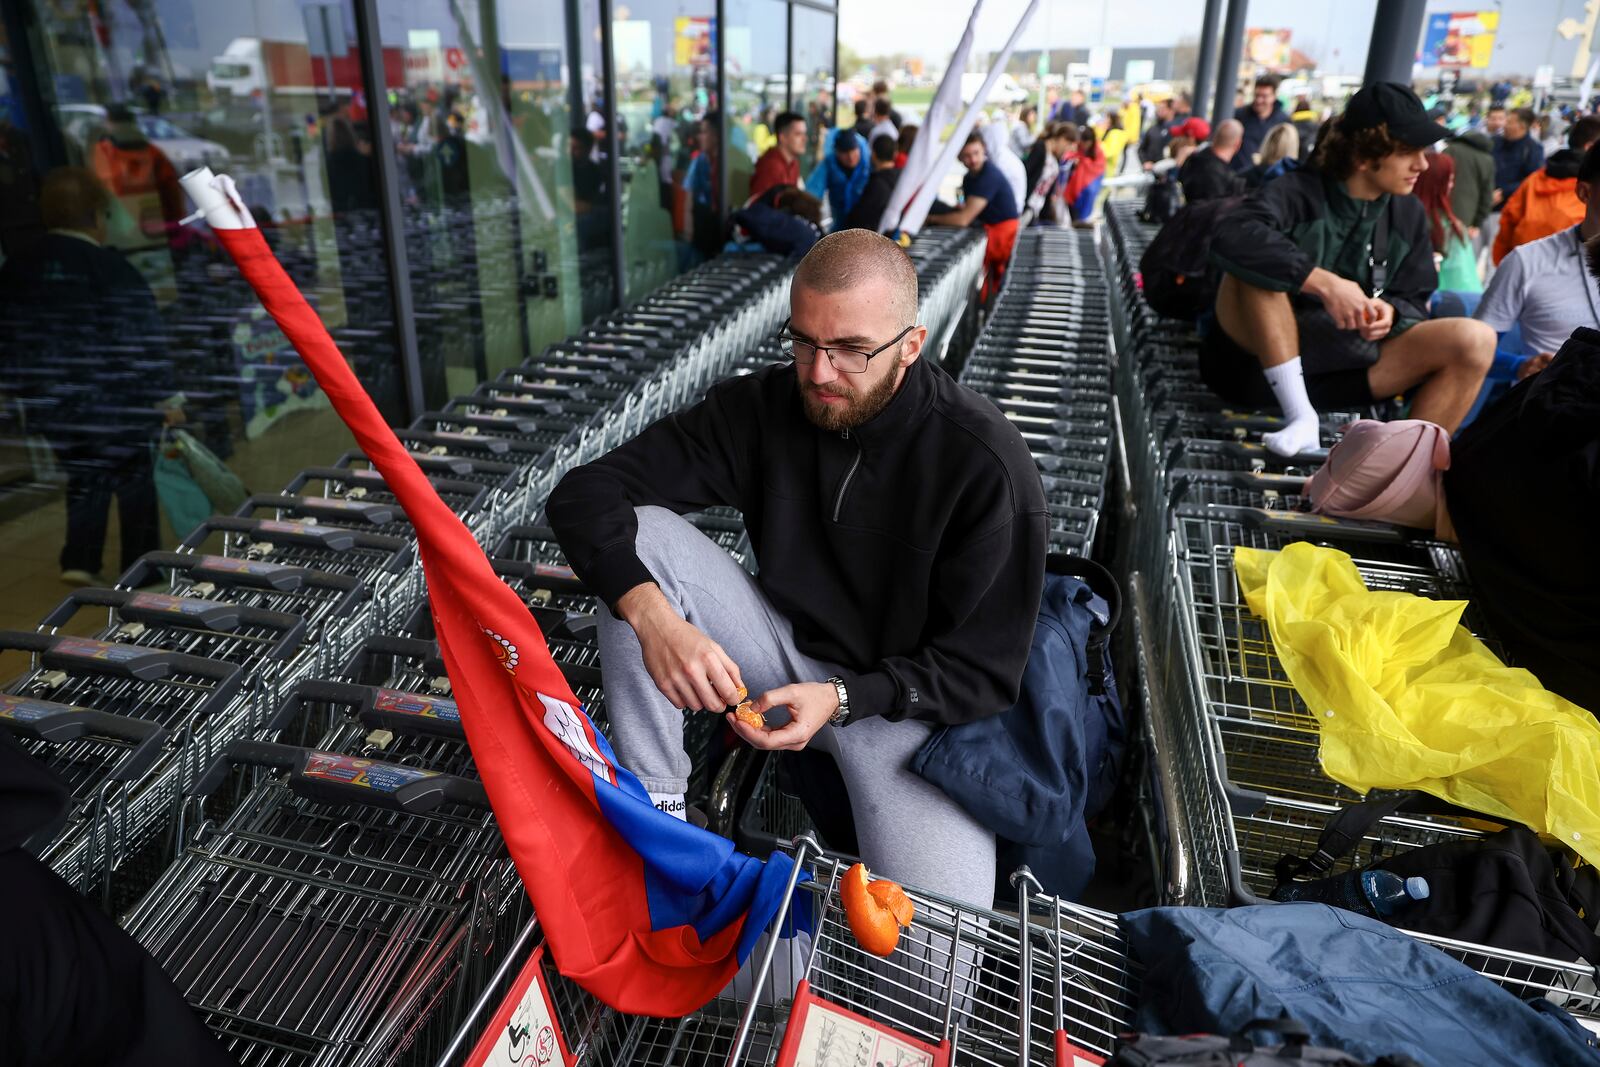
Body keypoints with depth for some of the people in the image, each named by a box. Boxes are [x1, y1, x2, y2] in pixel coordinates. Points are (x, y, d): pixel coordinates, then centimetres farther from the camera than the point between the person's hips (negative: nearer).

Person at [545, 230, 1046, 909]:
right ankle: (652, 808, -11)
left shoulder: (989, 468, -21)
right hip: (789, 647, 3)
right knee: (634, 536, -19)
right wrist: (650, 614, -32)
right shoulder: (762, 407, -10)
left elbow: (984, 672, -15)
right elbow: (586, 492, -13)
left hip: (908, 700, -3)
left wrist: (840, 698, -28)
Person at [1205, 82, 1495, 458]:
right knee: (1255, 264, -30)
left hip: (1351, 362, 5)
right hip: (1264, 359, -4)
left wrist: (1390, 312, -15)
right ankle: (1301, 416, -26)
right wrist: (1323, 282, -35)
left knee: (1475, 340, -14)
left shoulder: (1408, 213, 8)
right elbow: (1231, 238, -31)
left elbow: (1415, 301, 9)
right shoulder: (1299, 191, -10)